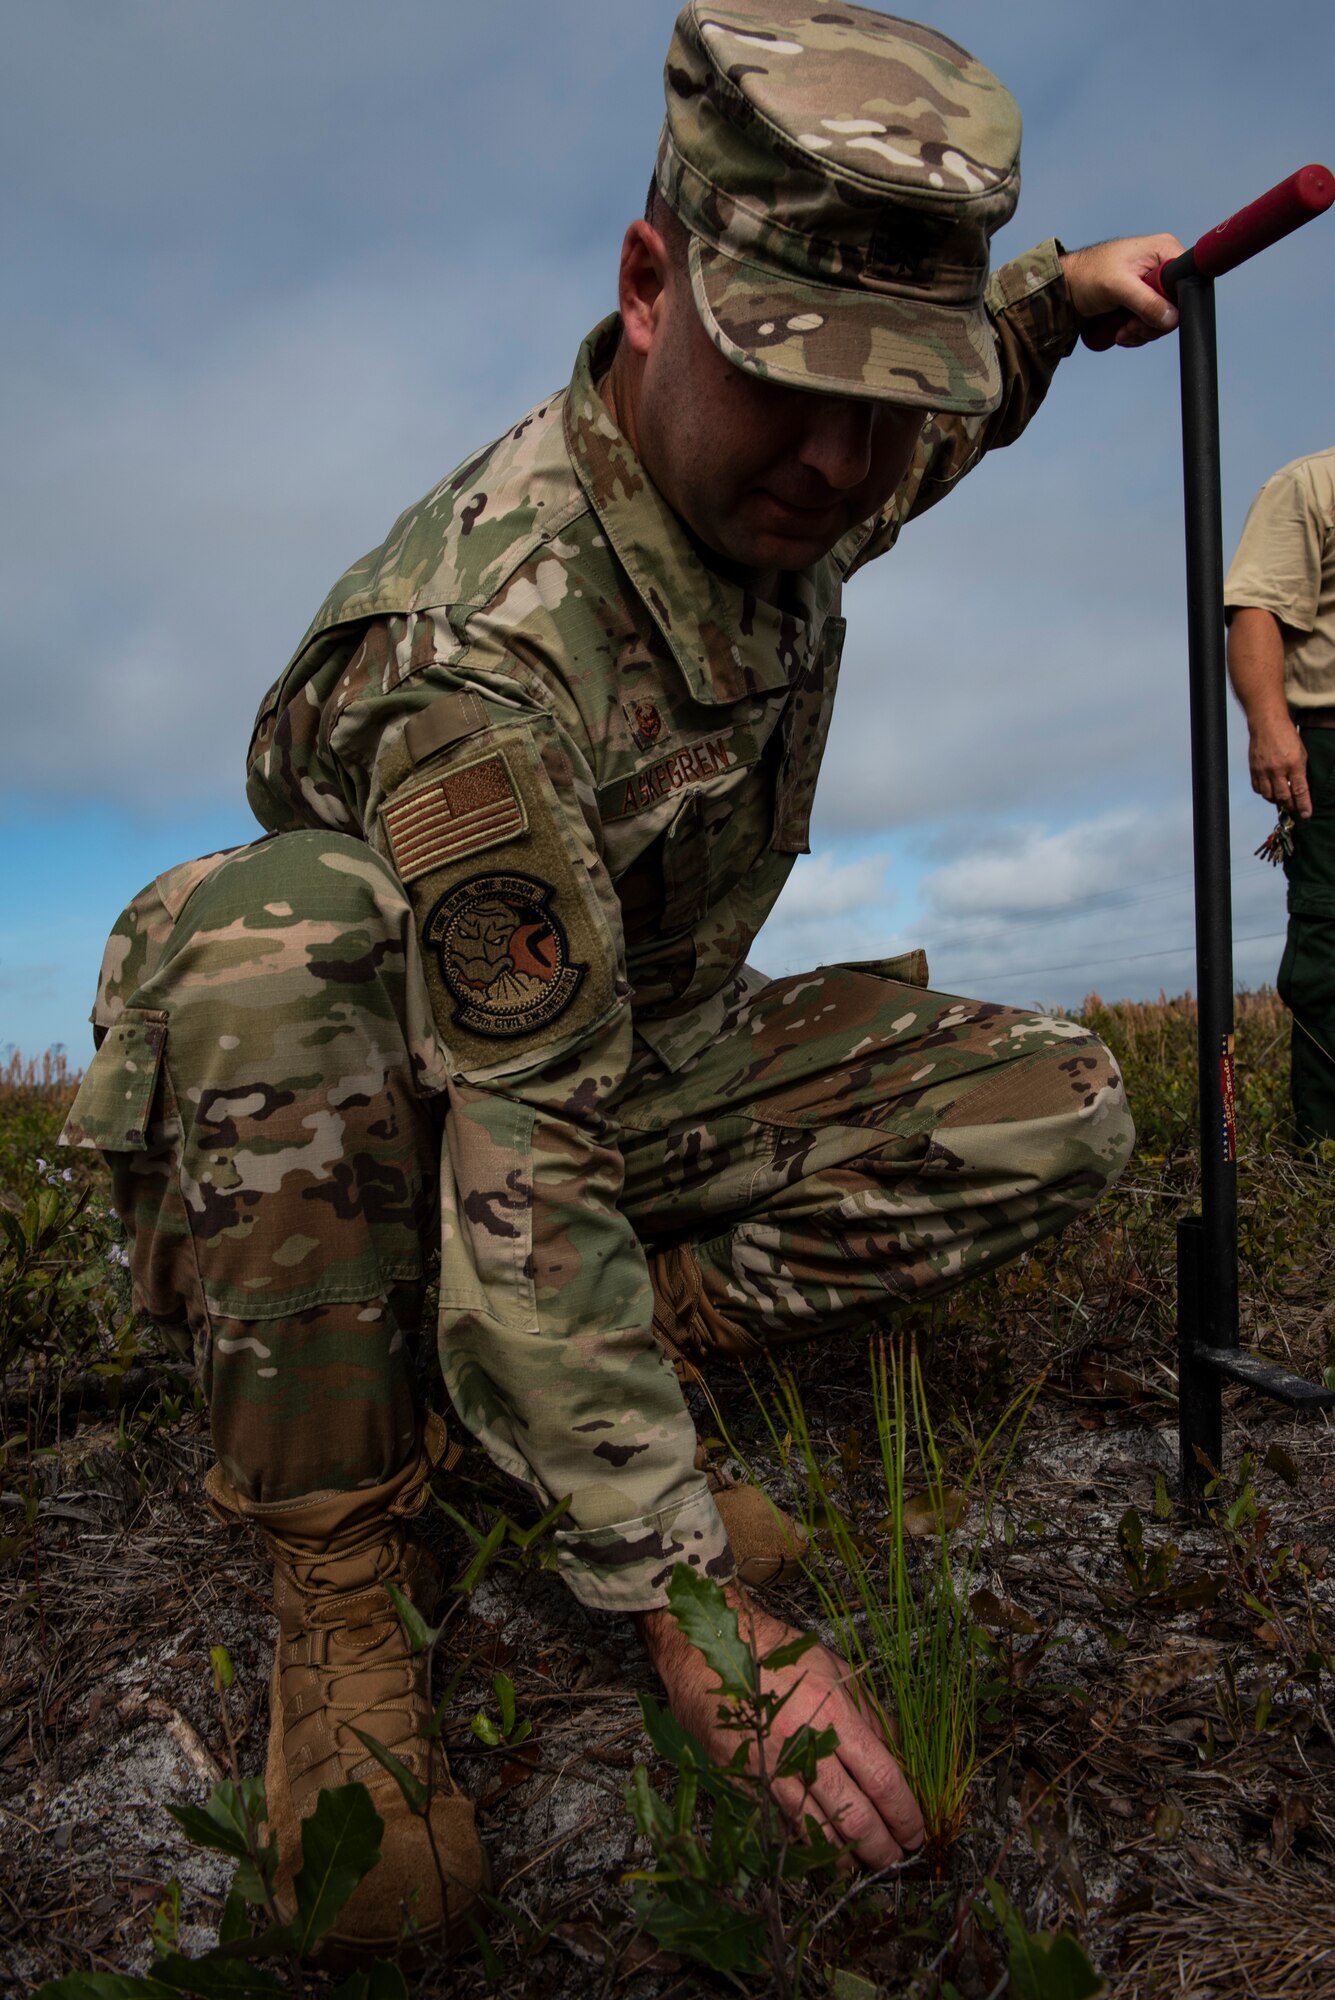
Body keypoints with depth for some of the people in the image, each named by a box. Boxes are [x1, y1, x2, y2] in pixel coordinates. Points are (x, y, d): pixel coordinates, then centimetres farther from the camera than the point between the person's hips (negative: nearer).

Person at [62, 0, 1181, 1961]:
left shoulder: (773, 470, -6)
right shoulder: (486, 640, -32)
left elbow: (933, 433, 23)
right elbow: (518, 1165, -34)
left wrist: (1063, 290, 10)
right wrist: (692, 1598, -33)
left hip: (659, 1057, 6)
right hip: (382, 1100, -5)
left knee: (1059, 1111, -8)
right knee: (281, 929, -39)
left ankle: (651, 1330, -7)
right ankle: (337, 1558, -23)